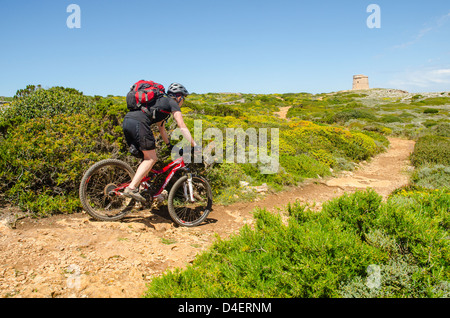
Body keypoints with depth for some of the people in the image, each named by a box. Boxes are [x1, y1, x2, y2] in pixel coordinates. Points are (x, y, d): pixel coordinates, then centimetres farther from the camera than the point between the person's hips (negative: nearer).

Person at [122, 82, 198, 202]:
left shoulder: (161, 102, 34)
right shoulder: (172, 103, 9)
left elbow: (161, 128, 40)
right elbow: (182, 127, 2)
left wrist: (170, 146, 44)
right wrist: (195, 145, 4)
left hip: (126, 122, 9)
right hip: (138, 123, -9)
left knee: (148, 158, 15)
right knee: (151, 158, -1)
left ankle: (134, 188, 13)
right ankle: (131, 188, -9)